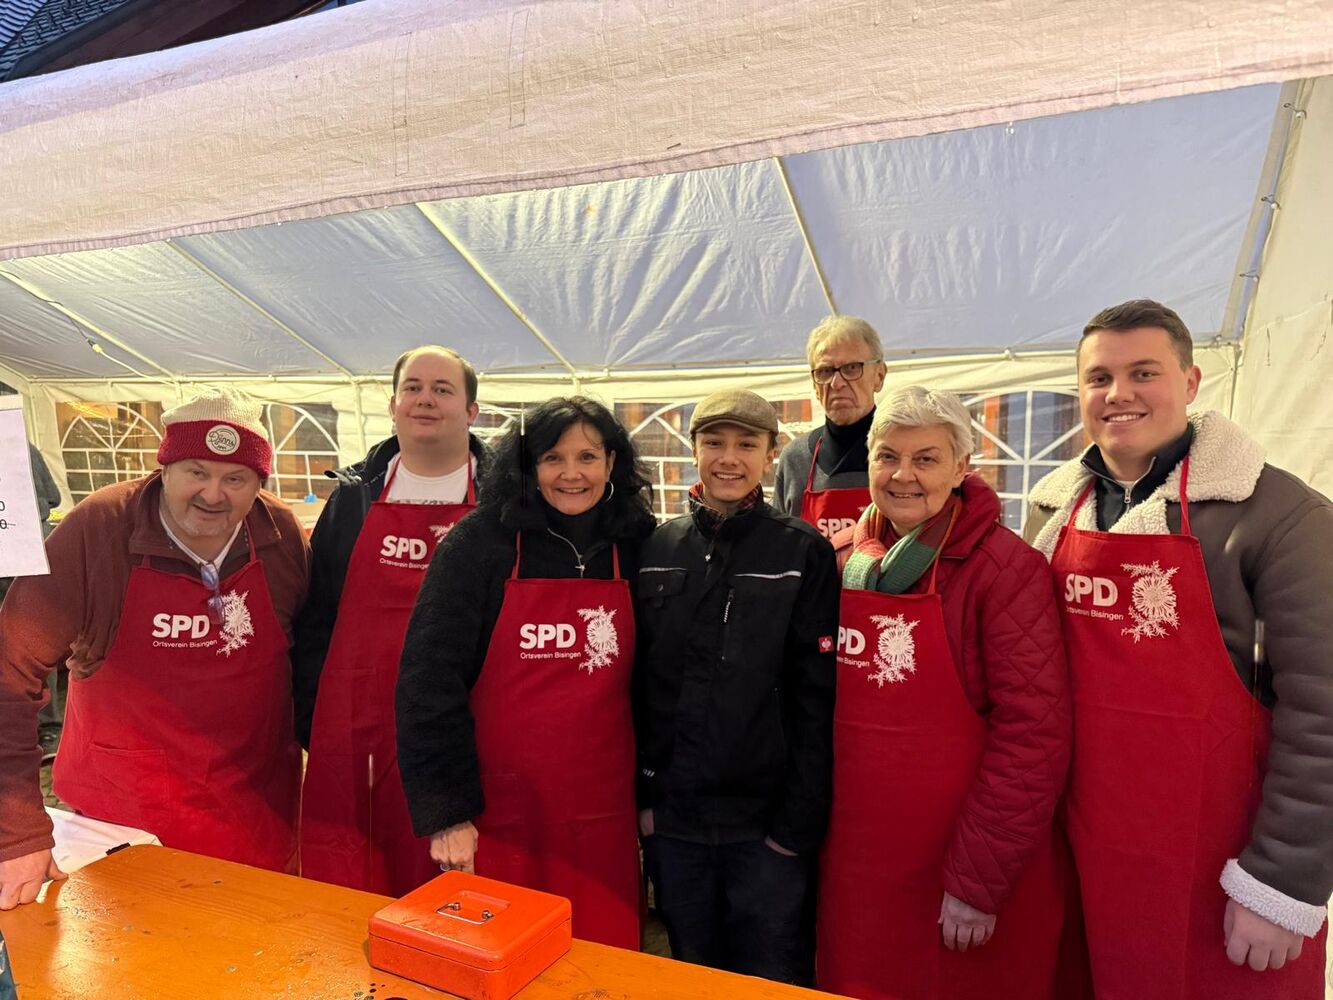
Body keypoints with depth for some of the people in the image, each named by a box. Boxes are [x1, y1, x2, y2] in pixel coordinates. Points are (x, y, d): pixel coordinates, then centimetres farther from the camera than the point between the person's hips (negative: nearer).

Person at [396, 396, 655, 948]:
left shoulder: (635, 549, 2)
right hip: (495, 817, -2)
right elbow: (429, 676, -10)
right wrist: (445, 810, -12)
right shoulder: (479, 543, -7)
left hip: (601, 820, 3)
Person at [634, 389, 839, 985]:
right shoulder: (656, 548, 2)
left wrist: (800, 821, -10)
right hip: (671, 820, 3)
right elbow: (637, 681, 5)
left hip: (766, 823, -3)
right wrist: (641, 794, 3)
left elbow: (816, 697, -8)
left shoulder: (803, 552, -6)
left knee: (773, 979, 12)